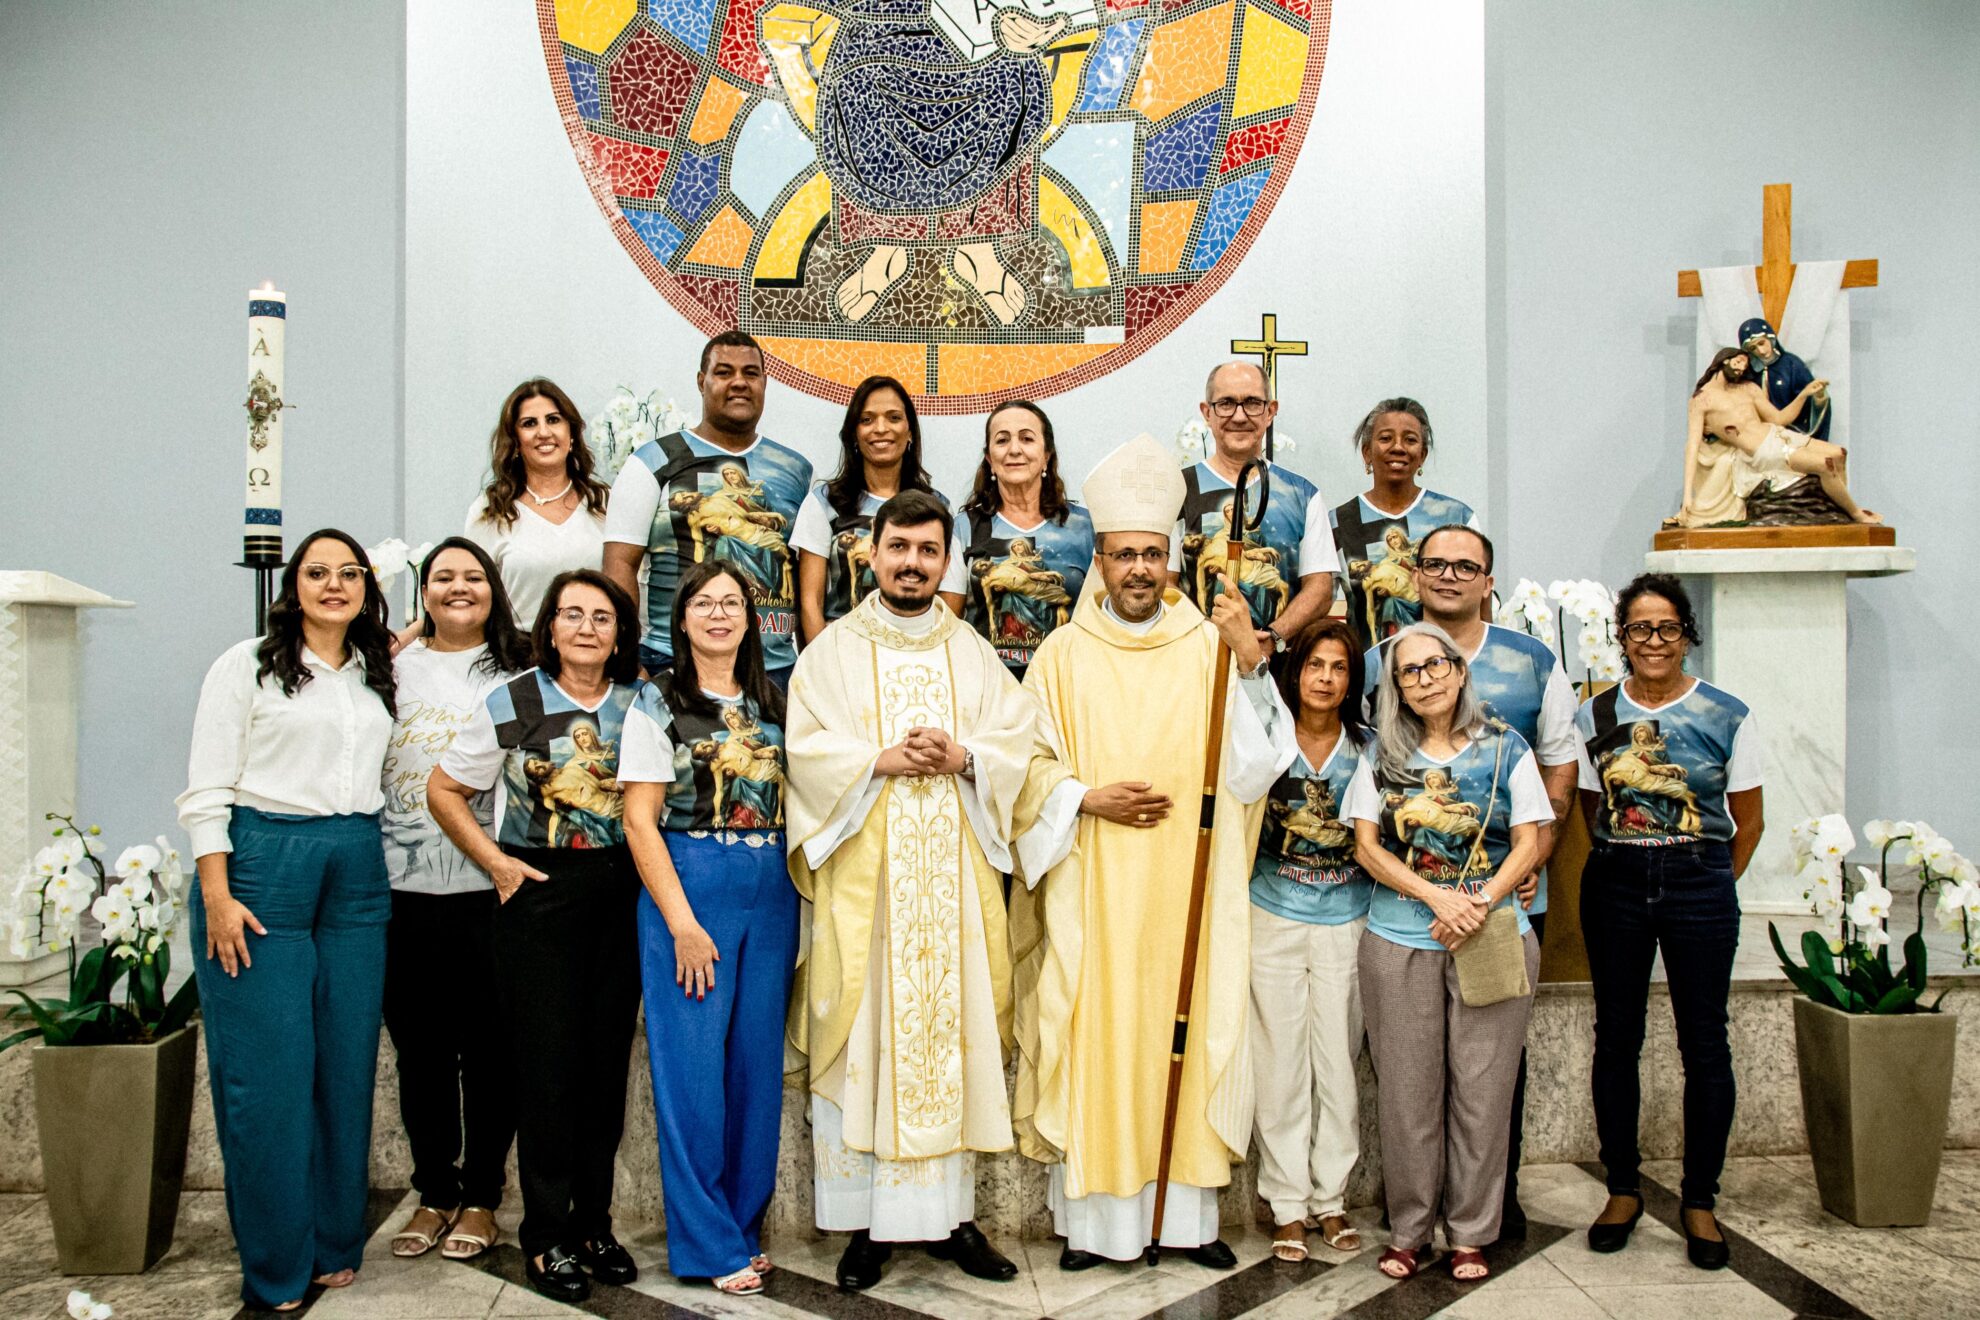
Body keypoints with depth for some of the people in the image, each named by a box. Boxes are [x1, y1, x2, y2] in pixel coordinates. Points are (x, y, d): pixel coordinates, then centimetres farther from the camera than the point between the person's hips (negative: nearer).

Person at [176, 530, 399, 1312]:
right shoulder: (248, 666, 0)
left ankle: (336, 1249, 19)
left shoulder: (376, 677, 15)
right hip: (262, 864, -5)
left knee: (348, 1062, 6)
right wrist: (217, 896, -12)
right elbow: (206, 789, -5)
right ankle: (275, 1271, 10)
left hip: (358, 873, 5)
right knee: (268, 1069, -3)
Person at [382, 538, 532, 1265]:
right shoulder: (393, 668, 12)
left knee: (487, 1045, 3)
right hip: (404, 885, 2)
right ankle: (434, 1192, 23)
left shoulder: (516, 672, 7)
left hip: (488, 886, -2)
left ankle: (481, 1197, 17)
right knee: (419, 1046, 9)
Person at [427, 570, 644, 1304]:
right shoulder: (512, 704, -2)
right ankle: (546, 1236, 13)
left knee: (608, 1060, 8)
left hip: (621, 893, 3)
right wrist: (496, 863, -3)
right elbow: (444, 789, 5)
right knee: (549, 1062, 0)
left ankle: (594, 1223, 22)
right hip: (540, 894, -2)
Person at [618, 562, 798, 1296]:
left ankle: (746, 1225, 21)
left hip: (770, 893, 4)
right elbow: (640, 821, -6)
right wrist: (683, 924, -12)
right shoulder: (658, 704, 0)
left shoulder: (772, 705, 13)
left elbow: (792, 805, 14)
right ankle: (709, 1243, 10)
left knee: (758, 1061, 8)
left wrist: (795, 899, 2)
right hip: (688, 886, -4)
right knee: (693, 1063, -2)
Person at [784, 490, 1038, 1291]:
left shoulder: (973, 653, 14)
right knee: (864, 1038, -1)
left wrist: (960, 757, -11)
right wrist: (884, 759, -16)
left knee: (953, 1032, 5)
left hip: (953, 876, 2)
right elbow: (808, 748, -4)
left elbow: (1018, 740, 6)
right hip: (864, 875, -2)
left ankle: (950, 1213, 16)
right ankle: (867, 1221, 9)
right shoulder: (832, 651, 6)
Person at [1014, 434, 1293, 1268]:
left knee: (1187, 1037, 5)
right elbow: (1030, 766, 5)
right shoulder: (1063, 654, 4)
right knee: (1091, 1038, 1)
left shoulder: (1210, 646, 4)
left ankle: (1187, 1213, 19)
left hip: (1187, 888, 1)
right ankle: (1090, 1217, 15)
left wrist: (1251, 664, -15)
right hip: (1091, 893, -1)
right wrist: (1089, 800, -11)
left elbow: (1252, 767, -4)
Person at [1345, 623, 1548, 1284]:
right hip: (1399, 944, 1)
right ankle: (1409, 1230, 18)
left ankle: (1470, 1232, 18)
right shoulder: (1382, 755, 6)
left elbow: (1528, 844, 1)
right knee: (1408, 1091, 5)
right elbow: (1367, 845, 0)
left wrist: (1480, 904, -14)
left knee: (1481, 1088, 3)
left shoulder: (1505, 748, 4)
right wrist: (1438, 896, -13)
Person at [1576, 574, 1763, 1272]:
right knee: (1616, 1038, 7)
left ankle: (1700, 1200, 17)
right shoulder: (1594, 715, 3)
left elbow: (1748, 822, 5)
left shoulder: (1727, 715, -2)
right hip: (1614, 886, 2)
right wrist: (1624, 862, 4)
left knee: (1704, 1043, 3)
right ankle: (1623, 1188, 21)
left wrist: (1710, 884, 4)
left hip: (1701, 886, -1)